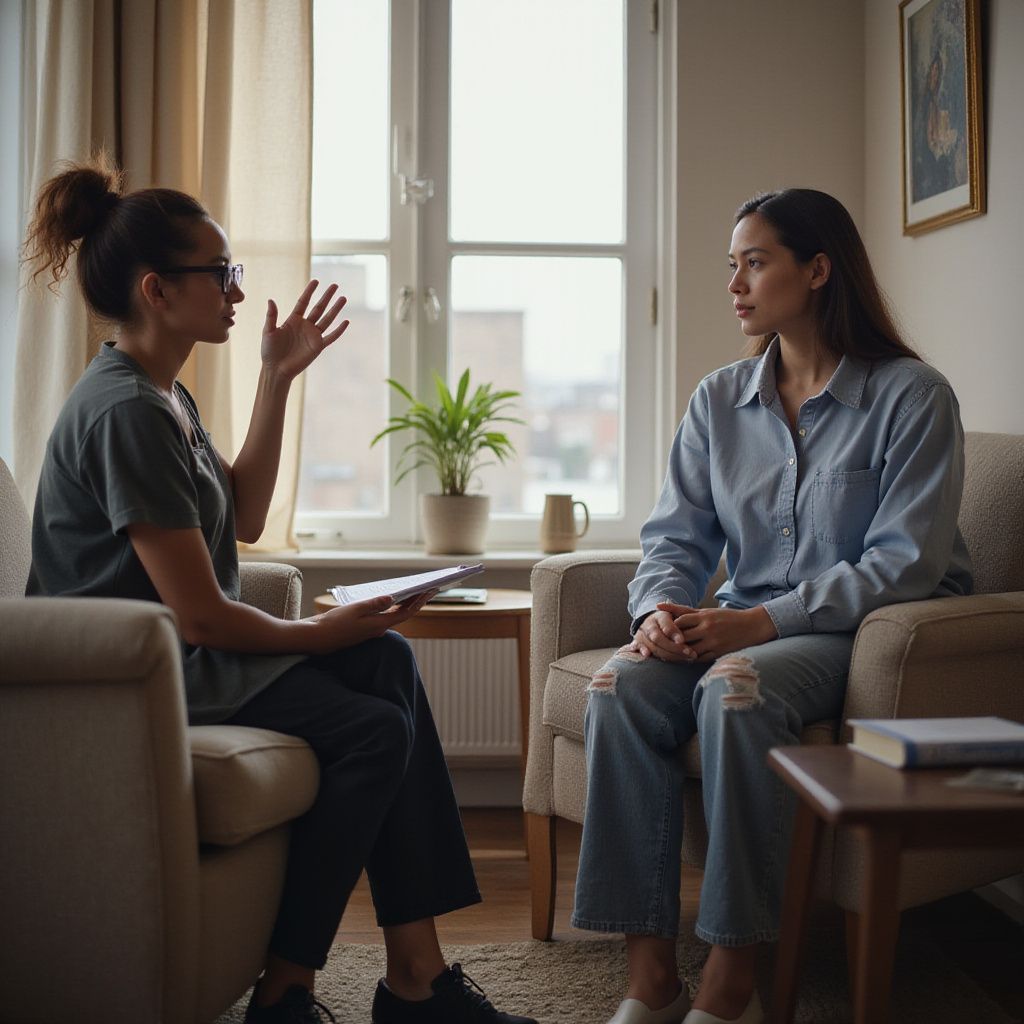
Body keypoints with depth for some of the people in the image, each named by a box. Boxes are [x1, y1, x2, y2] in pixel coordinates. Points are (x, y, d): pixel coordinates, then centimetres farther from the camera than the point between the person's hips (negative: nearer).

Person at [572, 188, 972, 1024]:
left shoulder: (912, 396, -7)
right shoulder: (719, 401, 10)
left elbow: (904, 563, -14)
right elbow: (676, 533, 8)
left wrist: (760, 622, -23)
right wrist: (661, 609, -16)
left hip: (867, 632, -5)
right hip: (747, 625, 5)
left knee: (735, 689, -36)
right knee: (622, 686, -25)